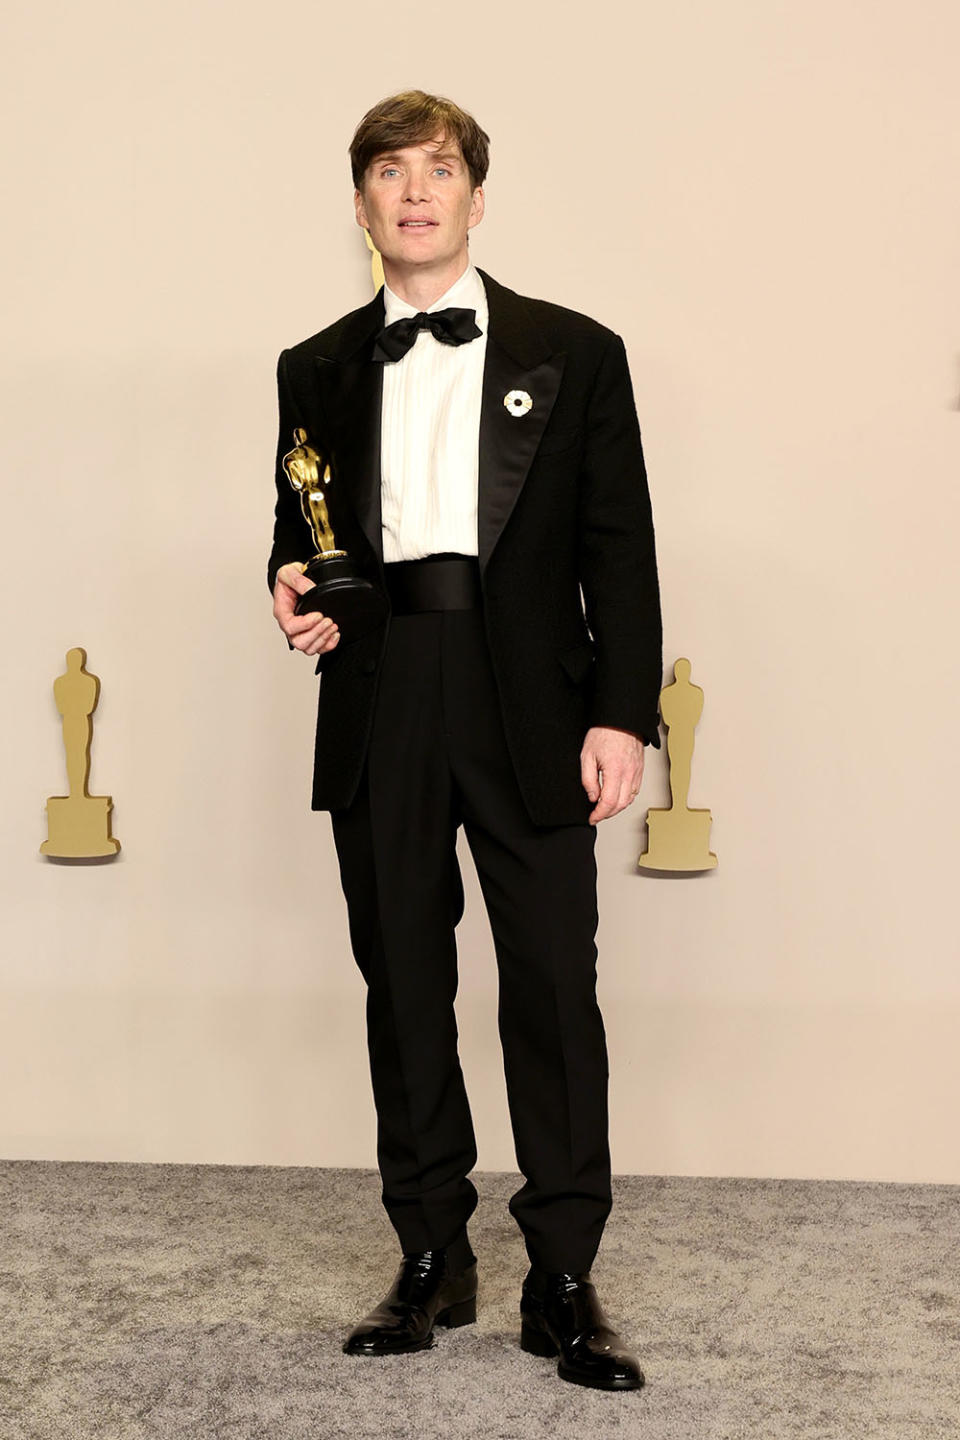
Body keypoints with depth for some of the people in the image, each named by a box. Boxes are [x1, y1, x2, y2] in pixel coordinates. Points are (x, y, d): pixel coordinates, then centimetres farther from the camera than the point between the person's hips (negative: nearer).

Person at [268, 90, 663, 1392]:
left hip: (530, 709, -2)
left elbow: (619, 549, 3)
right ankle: (432, 1260, 19)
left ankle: (564, 1282, 7)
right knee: (403, 985, 7)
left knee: (554, 985, -3)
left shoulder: (573, 354, 7)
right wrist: (297, 591, -4)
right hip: (380, 706, 3)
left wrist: (622, 713, -6)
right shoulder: (317, 372, 15)